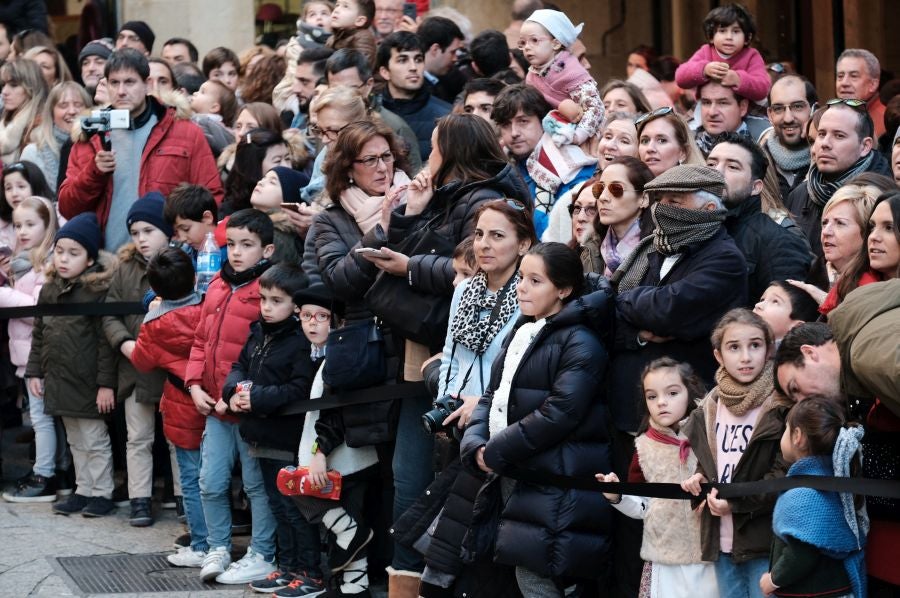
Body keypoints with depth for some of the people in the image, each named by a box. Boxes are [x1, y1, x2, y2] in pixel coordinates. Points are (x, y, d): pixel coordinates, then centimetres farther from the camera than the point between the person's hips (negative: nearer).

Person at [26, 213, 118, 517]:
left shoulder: (98, 291, -14)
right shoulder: (49, 290, 7)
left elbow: (105, 340, -16)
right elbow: (39, 334, 14)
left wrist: (106, 383, -18)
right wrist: (34, 371, 11)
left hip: (88, 383, -7)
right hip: (60, 380, 7)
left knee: (95, 441, 3)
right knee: (76, 441, 16)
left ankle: (102, 493, 13)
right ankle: (83, 490, 25)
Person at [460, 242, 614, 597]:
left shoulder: (580, 343, -11)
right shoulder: (521, 334, 17)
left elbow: (558, 414, -20)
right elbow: (492, 396, 13)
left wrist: (497, 451, -15)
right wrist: (476, 445, -6)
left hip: (553, 482, -8)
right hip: (509, 470, 8)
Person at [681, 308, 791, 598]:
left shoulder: (782, 406, -8)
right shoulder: (708, 409, 11)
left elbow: (788, 474, -14)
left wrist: (737, 501, -18)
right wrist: (700, 478, 4)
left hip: (767, 542, -6)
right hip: (723, 542, 6)